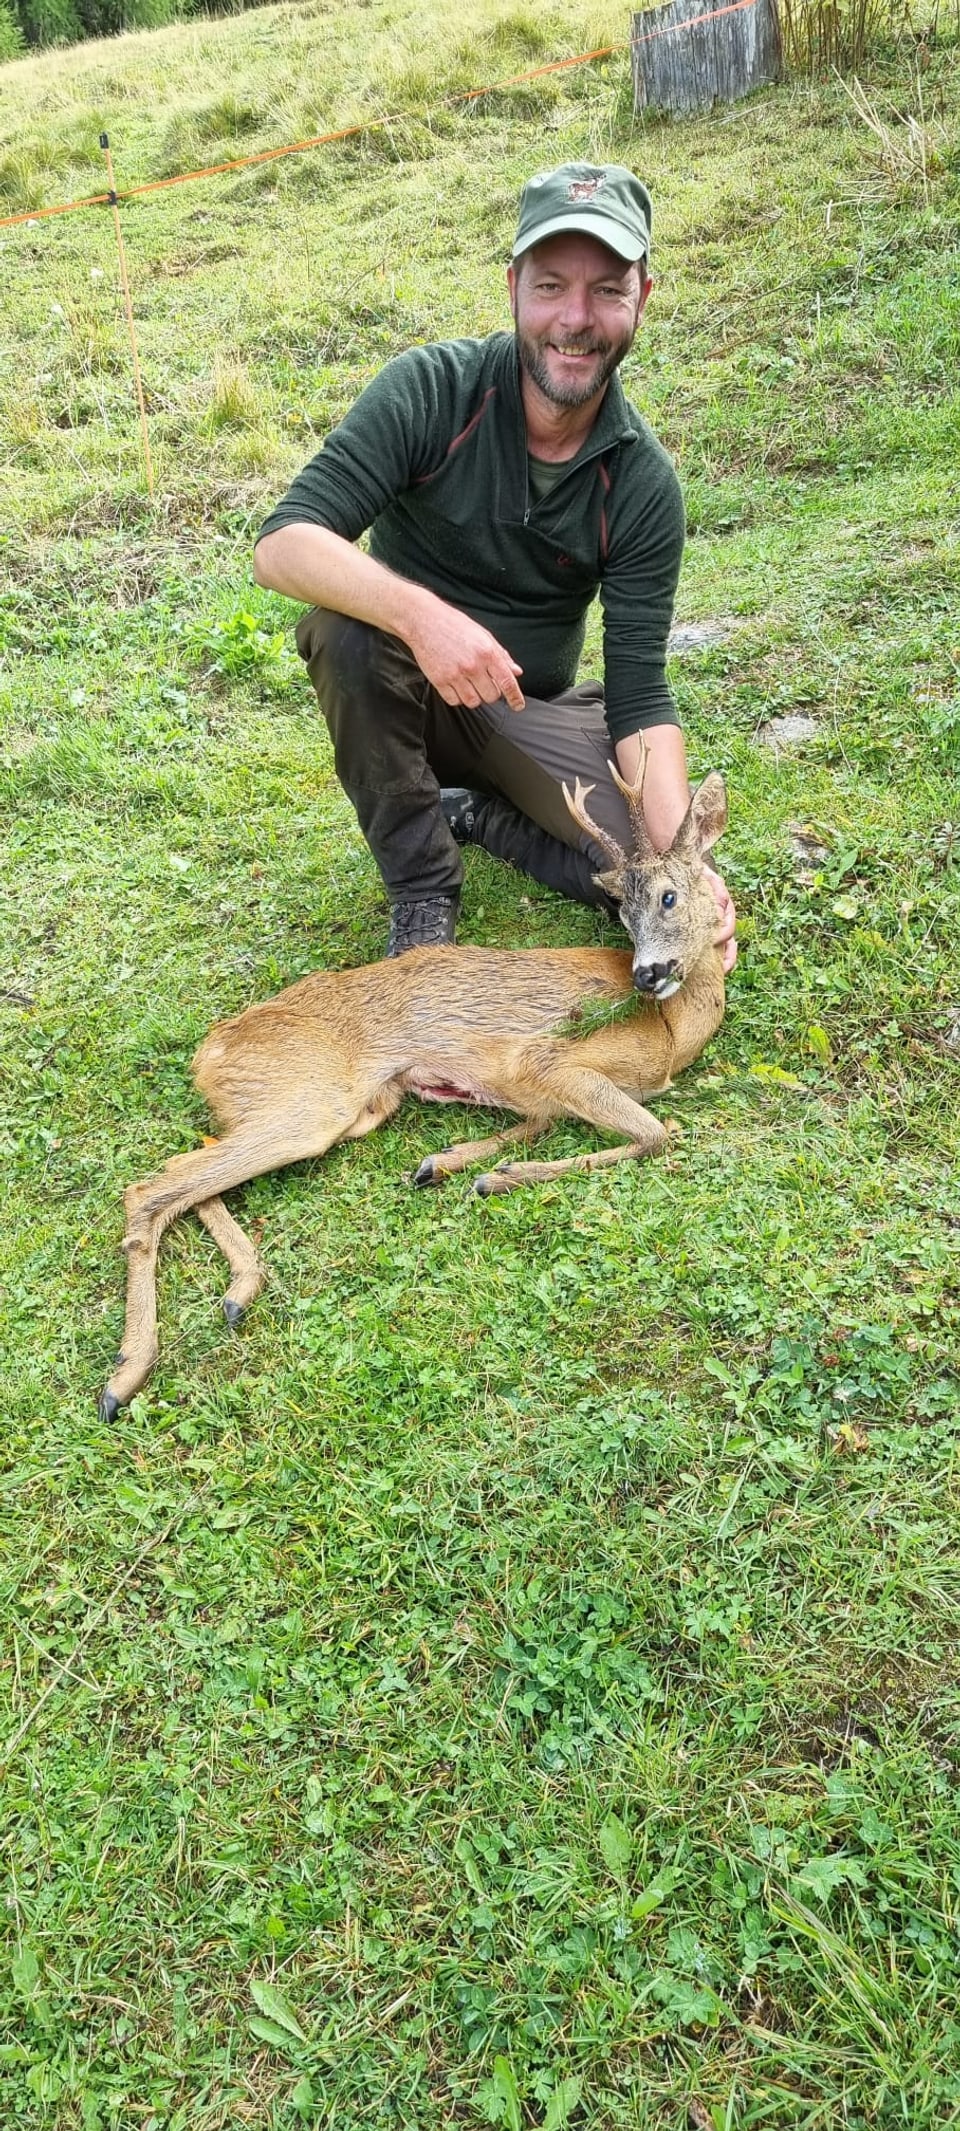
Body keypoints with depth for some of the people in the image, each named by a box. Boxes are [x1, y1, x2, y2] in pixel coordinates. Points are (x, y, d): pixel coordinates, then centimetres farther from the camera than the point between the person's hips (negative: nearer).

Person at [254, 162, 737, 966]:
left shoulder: (643, 482, -12)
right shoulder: (431, 389, -18)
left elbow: (639, 695, -13)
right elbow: (282, 544, -28)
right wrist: (421, 613, -47)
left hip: (535, 706, 2)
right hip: (403, 684, -1)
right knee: (345, 627, -35)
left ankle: (474, 811, 7)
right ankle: (423, 886, -15)